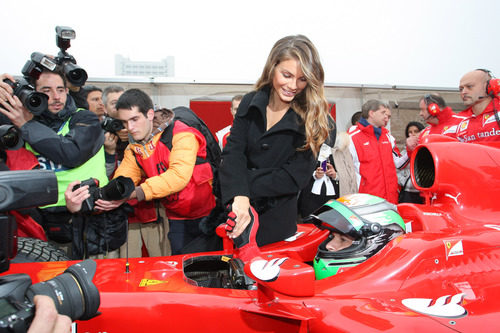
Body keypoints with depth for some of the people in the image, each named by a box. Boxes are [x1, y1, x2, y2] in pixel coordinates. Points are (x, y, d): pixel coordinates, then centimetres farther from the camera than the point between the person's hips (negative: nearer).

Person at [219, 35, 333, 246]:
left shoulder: (313, 118, -7)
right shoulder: (250, 103, 3)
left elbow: (296, 177, -12)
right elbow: (233, 152, -8)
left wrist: (246, 183, -18)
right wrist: (239, 195, -25)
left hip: (275, 222, -3)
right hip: (235, 212, 3)